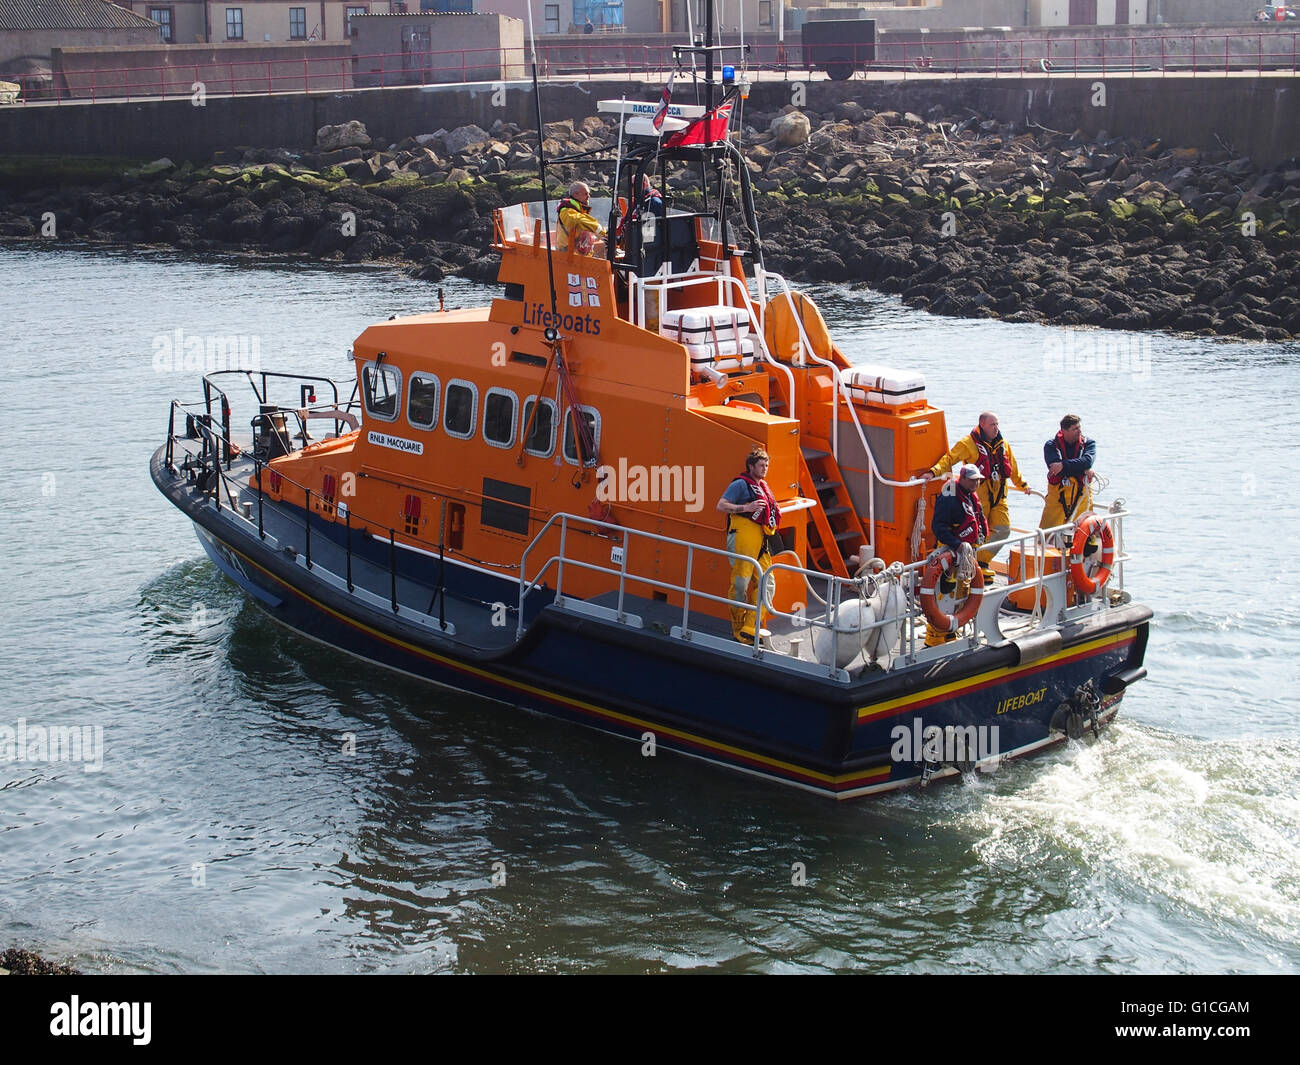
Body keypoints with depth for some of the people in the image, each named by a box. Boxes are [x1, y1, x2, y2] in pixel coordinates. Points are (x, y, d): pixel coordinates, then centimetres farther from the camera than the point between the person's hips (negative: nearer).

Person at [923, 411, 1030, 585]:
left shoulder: (1003, 444, 14)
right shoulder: (968, 443, -5)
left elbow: (1012, 466, 28)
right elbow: (950, 459, -11)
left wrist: (1021, 484, 38)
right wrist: (933, 472, -26)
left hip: (999, 496, 6)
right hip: (978, 495, -6)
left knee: (1003, 529, 1)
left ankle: (982, 561, 17)